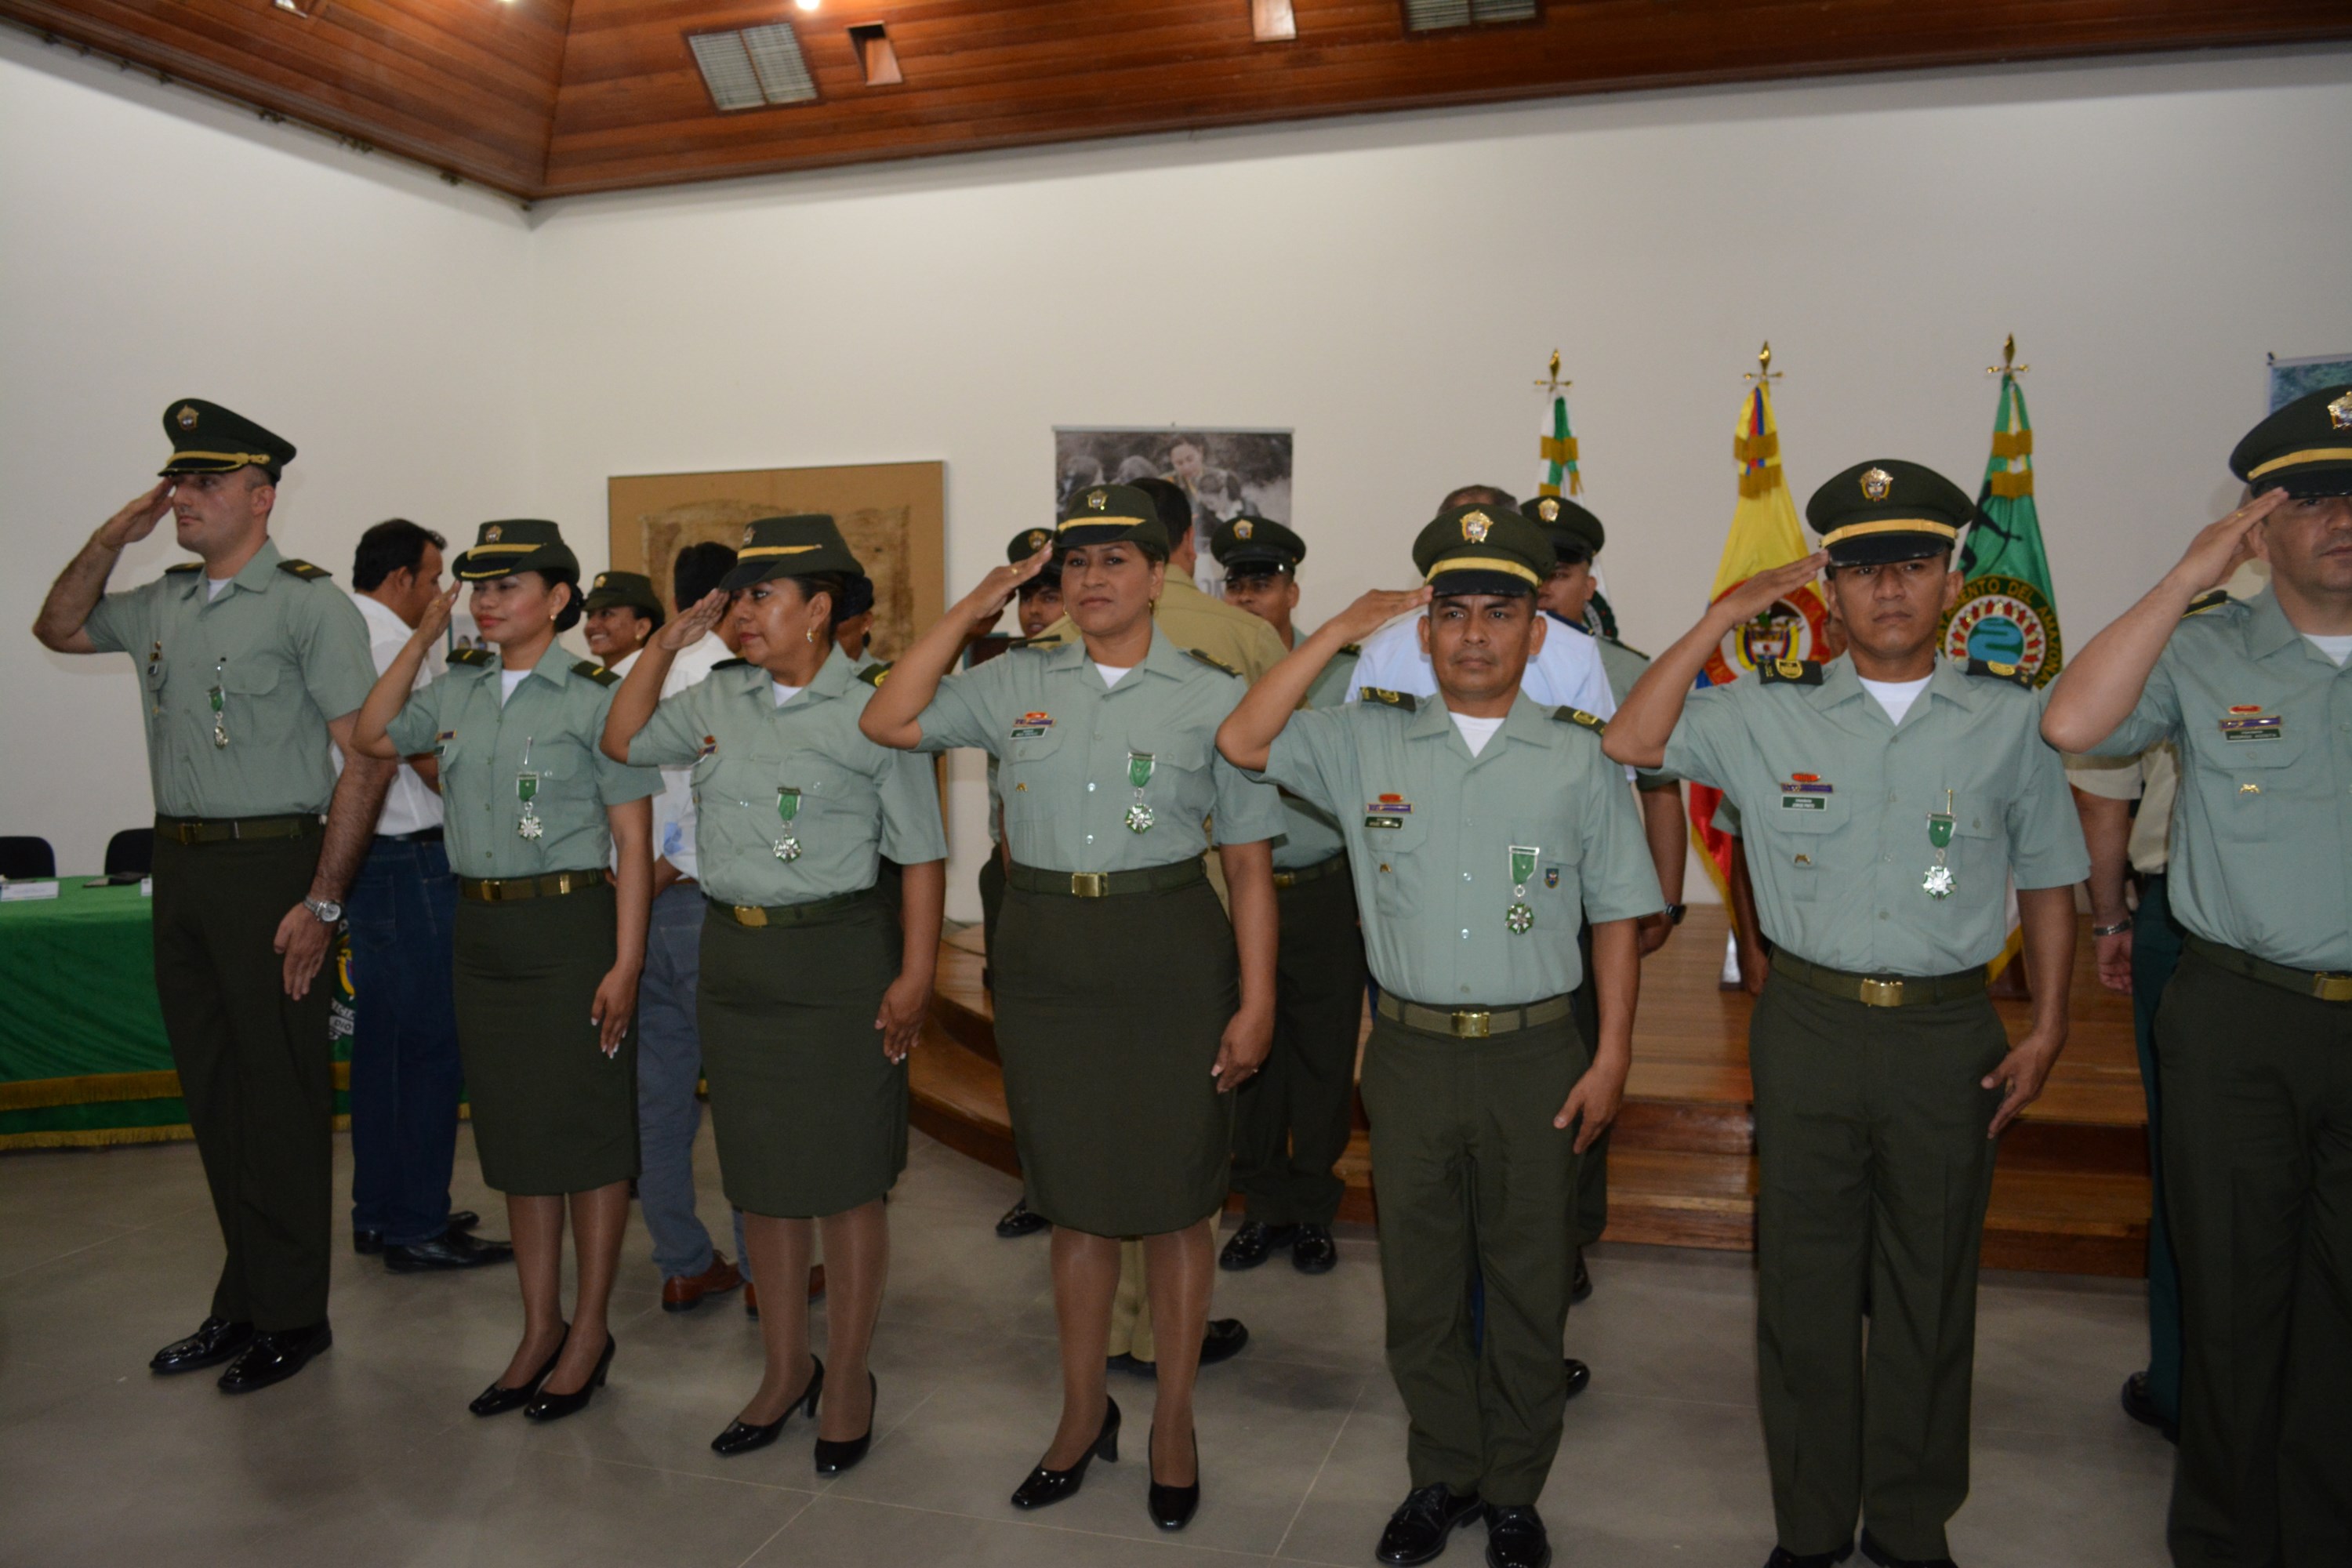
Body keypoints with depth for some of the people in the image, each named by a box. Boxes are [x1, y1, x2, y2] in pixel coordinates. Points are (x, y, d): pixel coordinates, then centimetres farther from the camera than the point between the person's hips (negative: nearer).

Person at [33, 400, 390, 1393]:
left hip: (269, 866, -7)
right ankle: (241, 1300, 27)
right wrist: (110, 539, 11)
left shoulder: (307, 603, -9)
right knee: (211, 1092, 14)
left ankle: (291, 1314, 14)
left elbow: (365, 757, -14)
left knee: (281, 1096, 1)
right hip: (179, 865, 7)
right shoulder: (160, 605, 12)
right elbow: (58, 629, 29)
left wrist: (322, 902, -18)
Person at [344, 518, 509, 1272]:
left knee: (383, 1035, 16)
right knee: (432, 1041, -4)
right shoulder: (394, 641, -14)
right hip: (410, 860, -10)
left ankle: (379, 1211, 25)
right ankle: (416, 1227, 2)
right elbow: (432, 761, -15)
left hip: (360, 856, 10)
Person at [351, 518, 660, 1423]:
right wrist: (424, 635, 10)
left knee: (585, 1130, 4)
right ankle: (539, 1328, 26)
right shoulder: (459, 689, 8)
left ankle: (589, 1330, 18)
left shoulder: (594, 698, -9)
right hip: (482, 931, 6)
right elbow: (371, 739, 19)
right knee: (513, 1132, 13)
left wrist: (625, 963, -16)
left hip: (570, 926, -6)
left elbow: (632, 841, -10)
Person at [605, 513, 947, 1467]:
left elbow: (921, 855, -9)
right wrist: (668, 642, 8)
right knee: (760, 1173, 14)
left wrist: (915, 975, -14)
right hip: (735, 955, 6)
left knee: (845, 1178, 4)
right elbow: (622, 742, 18)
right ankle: (784, 1369, 31)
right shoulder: (718, 699, 8)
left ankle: (848, 1378, 22)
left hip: (839, 957, -6)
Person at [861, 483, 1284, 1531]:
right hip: (1045, 960, 3)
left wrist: (1255, 1002, -7)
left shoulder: (1213, 696, -2)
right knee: (1075, 1197, 15)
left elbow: (1249, 863, -2)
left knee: (1175, 1196, 8)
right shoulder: (1015, 684, 5)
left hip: (1169, 956, -2)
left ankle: (1174, 1423, 28)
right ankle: (1084, 1414, 33)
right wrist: (969, 610, 0)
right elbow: (887, 723, 1)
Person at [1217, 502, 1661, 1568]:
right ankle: (1441, 1477, 33)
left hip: (1535, 1056, -1)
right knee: (1419, 1281, 13)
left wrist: (1612, 1057, -2)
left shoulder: (1579, 759, 1)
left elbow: (1616, 916, 4)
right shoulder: (1367, 742, 3)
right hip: (1409, 1051, 1)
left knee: (1529, 1286, 10)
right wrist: (1341, 631, -6)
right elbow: (1243, 742, -6)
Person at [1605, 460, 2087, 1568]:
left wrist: (2047, 1027, 4)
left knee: (1929, 1291, 12)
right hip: (1809, 1027, 0)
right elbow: (1630, 743, -5)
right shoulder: (1771, 713, 3)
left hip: (1949, 1035, 1)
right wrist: (1723, 617, -6)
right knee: (1805, 1282, 8)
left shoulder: (2009, 717, 4)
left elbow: (2048, 880, 10)